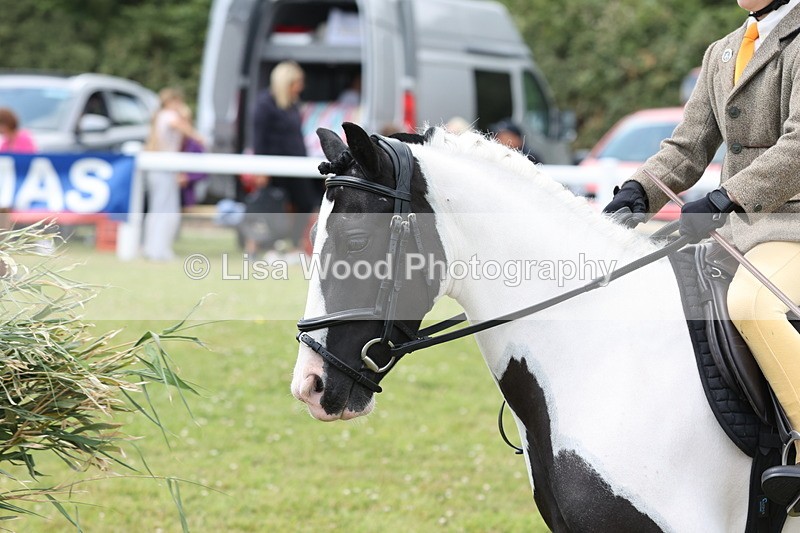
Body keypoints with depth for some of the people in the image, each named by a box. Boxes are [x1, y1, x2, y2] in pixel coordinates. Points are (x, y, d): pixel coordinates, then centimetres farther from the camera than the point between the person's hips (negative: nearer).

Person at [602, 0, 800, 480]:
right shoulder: (722, 53, 17)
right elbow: (688, 150, 16)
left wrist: (722, 201, -27)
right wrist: (638, 193, -3)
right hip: (739, 225, 9)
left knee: (749, 302, -37)